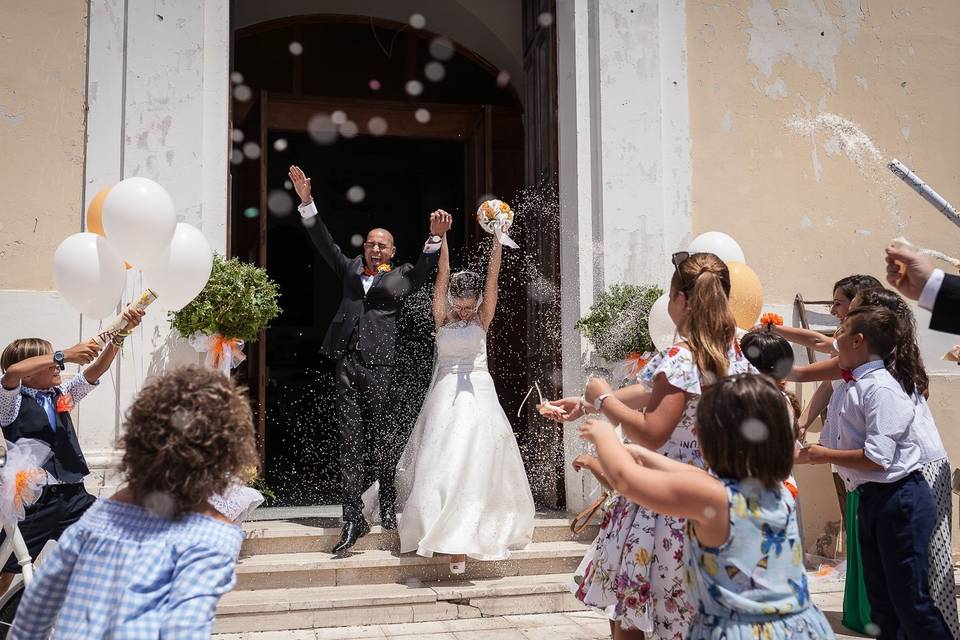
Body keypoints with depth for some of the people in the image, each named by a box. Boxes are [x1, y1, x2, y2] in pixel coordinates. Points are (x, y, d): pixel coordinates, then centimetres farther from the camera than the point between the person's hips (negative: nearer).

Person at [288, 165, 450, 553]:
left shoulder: (400, 277, 11)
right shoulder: (351, 270, 21)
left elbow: (425, 268, -4)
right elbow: (325, 244, 20)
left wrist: (435, 238, -22)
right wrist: (306, 202, 12)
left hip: (379, 364, -3)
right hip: (346, 363, 3)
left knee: (381, 437, 3)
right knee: (350, 440, 1)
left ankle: (388, 506, 20)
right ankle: (353, 518, 2)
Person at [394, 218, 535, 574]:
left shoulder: (482, 320, 7)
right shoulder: (442, 318, 7)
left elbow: (492, 279, -2)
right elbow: (443, 275, 0)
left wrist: (498, 239, -10)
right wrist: (441, 235, -6)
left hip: (478, 395, 0)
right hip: (445, 396, 0)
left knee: (476, 464, -7)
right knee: (443, 465, -6)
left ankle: (465, 537, -2)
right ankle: (454, 543, -2)